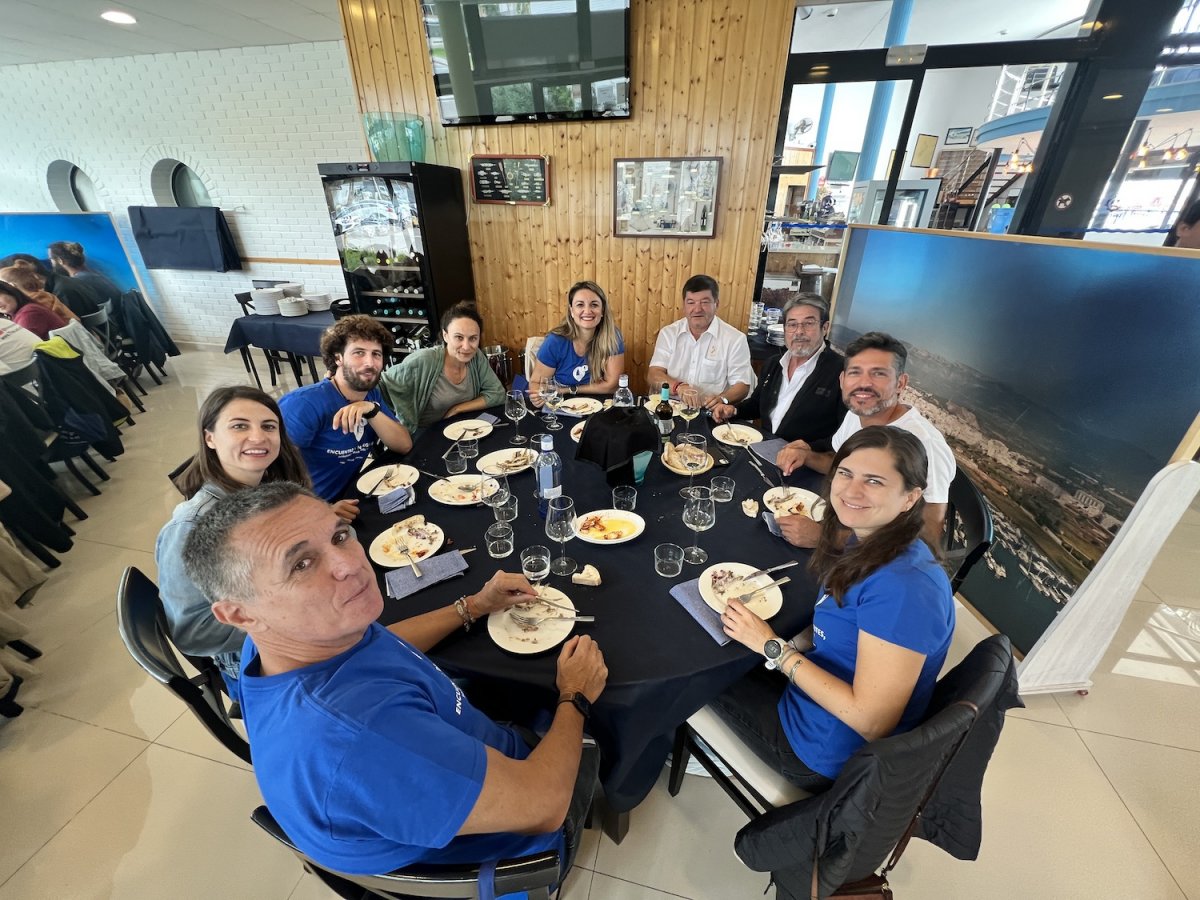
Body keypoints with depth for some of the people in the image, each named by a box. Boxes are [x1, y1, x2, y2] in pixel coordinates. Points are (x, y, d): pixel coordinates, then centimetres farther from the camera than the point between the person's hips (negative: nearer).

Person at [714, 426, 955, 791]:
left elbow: (872, 721, -30)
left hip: (828, 755, -7)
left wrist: (773, 646, -25)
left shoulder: (902, 587, -34)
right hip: (818, 690, 7)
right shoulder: (871, 546, -6)